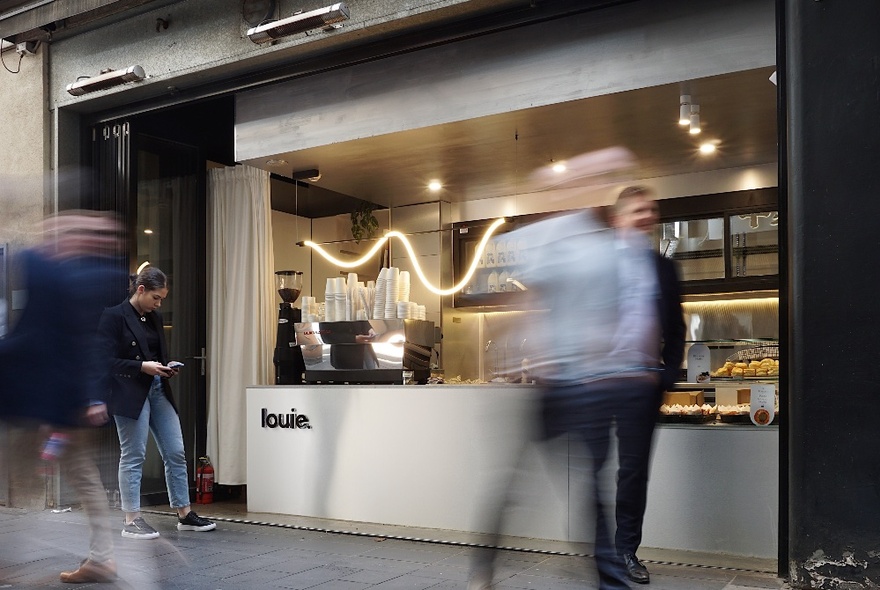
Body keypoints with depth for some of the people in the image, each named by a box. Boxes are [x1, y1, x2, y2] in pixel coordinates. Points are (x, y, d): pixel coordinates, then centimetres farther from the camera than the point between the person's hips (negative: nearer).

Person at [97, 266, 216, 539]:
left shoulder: (155, 318, 13)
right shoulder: (113, 316, -8)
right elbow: (107, 361, -13)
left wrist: (166, 368, 0)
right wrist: (143, 366, -19)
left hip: (158, 391, 7)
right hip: (131, 394, -7)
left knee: (176, 453, 7)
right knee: (133, 456, 0)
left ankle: (185, 514, 16)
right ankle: (131, 521, 11)